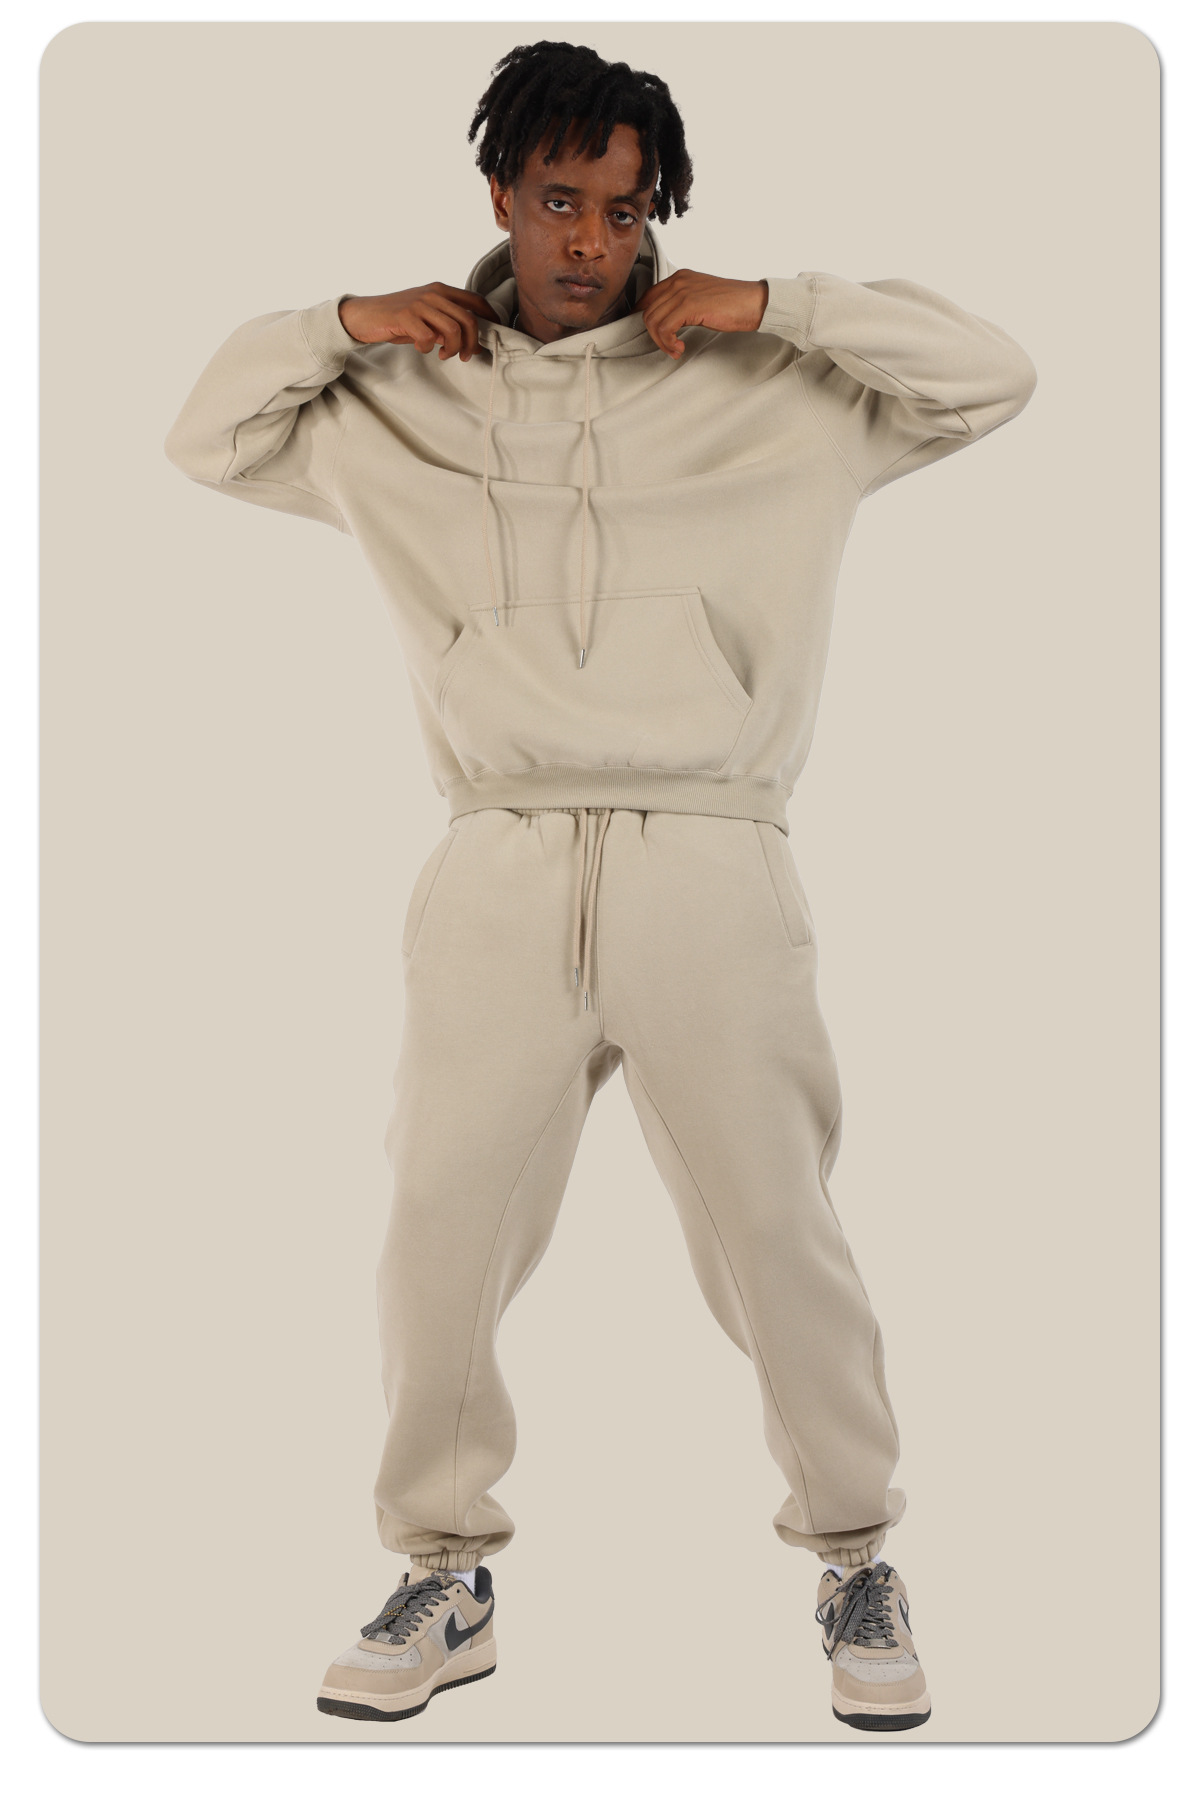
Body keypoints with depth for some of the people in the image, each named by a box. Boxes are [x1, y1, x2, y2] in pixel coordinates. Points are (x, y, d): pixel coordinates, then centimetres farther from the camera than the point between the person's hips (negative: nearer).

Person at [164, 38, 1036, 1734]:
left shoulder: (759, 386, 6)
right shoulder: (404, 403, 13)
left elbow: (991, 375, 4)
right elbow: (206, 437, 21)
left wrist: (776, 303, -4)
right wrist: (340, 321, 6)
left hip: (708, 868, -2)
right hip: (500, 876, 2)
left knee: (780, 1236, 3)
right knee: (441, 1242, 4)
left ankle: (856, 1564, 22)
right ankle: (447, 1579, 21)